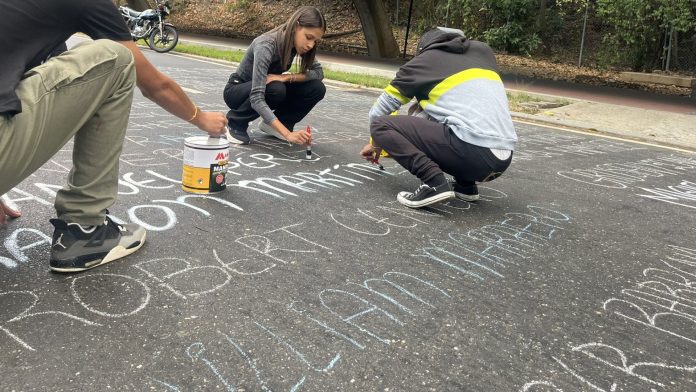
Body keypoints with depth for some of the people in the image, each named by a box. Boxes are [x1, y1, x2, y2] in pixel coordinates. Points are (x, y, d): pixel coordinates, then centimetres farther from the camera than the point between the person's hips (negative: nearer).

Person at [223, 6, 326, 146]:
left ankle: (270, 124, 2)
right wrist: (288, 134, -51)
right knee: (276, 90, -38)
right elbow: (256, 98, -42)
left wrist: (286, 77, -28)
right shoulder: (266, 46, -34)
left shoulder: (297, 44, -14)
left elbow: (319, 73, -9)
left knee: (317, 88, -16)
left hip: (266, 87, 6)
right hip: (237, 91, -6)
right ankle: (236, 123, -12)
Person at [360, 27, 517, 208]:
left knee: (381, 125, 4)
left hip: (472, 150, -6)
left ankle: (434, 183, -12)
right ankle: (466, 184, 17)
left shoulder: (423, 60, 13)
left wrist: (377, 143, 41)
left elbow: (378, 112, 22)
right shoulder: (483, 51, 24)